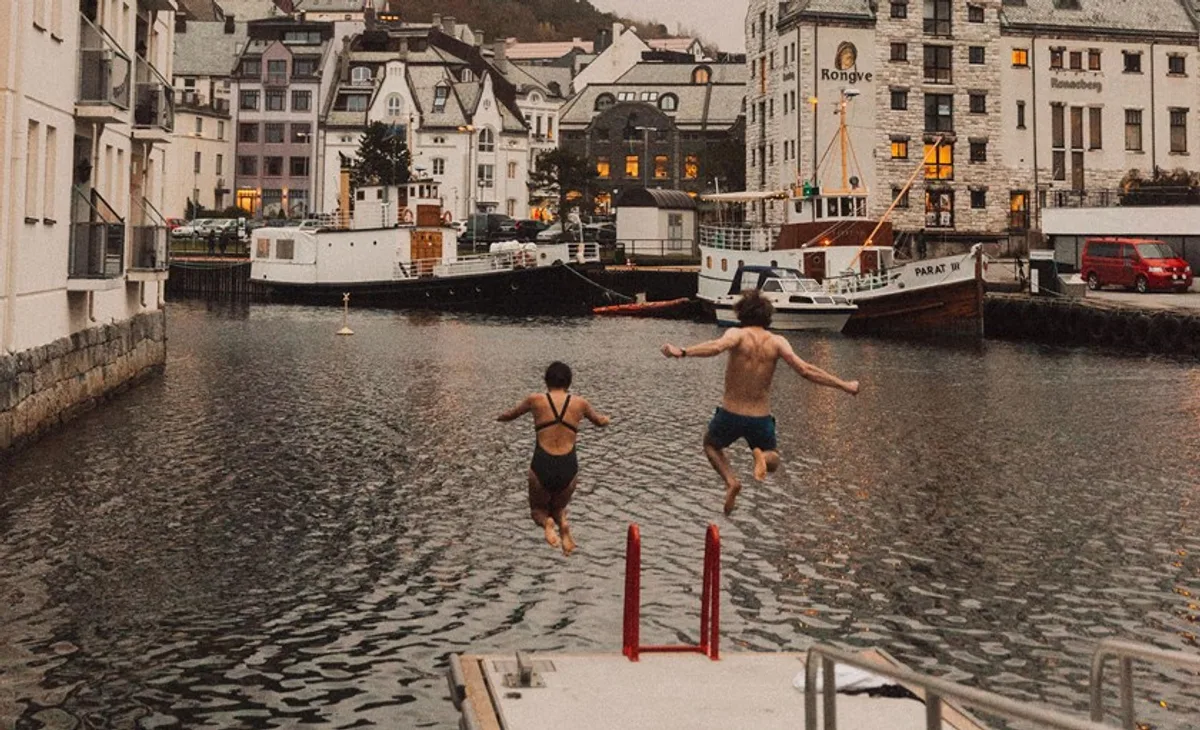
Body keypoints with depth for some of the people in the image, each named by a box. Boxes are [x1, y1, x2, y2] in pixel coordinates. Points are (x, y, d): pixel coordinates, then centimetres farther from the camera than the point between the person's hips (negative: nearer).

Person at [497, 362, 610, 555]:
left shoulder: (535, 400, 3)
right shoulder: (580, 403, 6)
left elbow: (509, 415, 22)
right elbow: (599, 421, 28)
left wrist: (499, 417, 46)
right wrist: (606, 419, 53)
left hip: (542, 467, -1)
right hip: (568, 467, 1)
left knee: (538, 509, 24)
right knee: (559, 507, 29)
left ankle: (547, 522, -12)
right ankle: (562, 523, -8)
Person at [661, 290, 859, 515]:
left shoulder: (737, 334, -11)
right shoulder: (777, 342, -4)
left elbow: (716, 347, -33)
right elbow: (805, 370, -12)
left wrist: (681, 352, -45)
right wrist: (844, 385, -3)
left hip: (730, 414, -1)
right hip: (761, 419, 2)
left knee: (711, 444, 31)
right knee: (772, 461, 28)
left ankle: (731, 481, 2)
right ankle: (761, 455, -11)